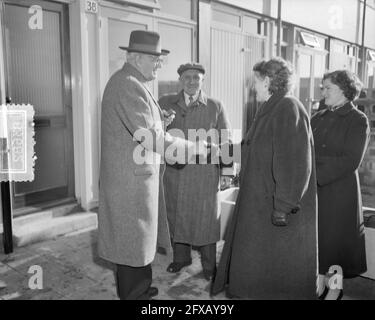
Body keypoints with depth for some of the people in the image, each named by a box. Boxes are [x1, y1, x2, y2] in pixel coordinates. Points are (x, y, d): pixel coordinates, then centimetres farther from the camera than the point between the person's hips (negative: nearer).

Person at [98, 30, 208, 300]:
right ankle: (135, 293, 19)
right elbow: (147, 135, -25)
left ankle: (138, 287, 36)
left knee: (139, 235, 20)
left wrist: (160, 120, 7)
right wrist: (191, 148, -18)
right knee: (135, 238, 3)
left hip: (138, 174, 10)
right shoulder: (128, 85, -18)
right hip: (132, 178, -10)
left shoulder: (131, 83, 15)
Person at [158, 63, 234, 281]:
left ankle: (209, 264, 22)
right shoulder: (167, 103, 6)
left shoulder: (215, 107, 3)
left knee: (206, 216, 5)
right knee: (177, 214, 10)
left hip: (205, 173, -2)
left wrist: (227, 171, -1)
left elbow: (225, 140, 3)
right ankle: (181, 257, 30)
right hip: (175, 171, 2)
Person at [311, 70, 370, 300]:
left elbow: (350, 161, -15)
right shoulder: (319, 118, 10)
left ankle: (335, 289, 23)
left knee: (335, 239, 5)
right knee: (316, 238, 10)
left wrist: (317, 173, -19)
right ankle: (319, 285, 27)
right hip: (314, 190, 5)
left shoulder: (357, 121, -7)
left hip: (339, 191, -5)